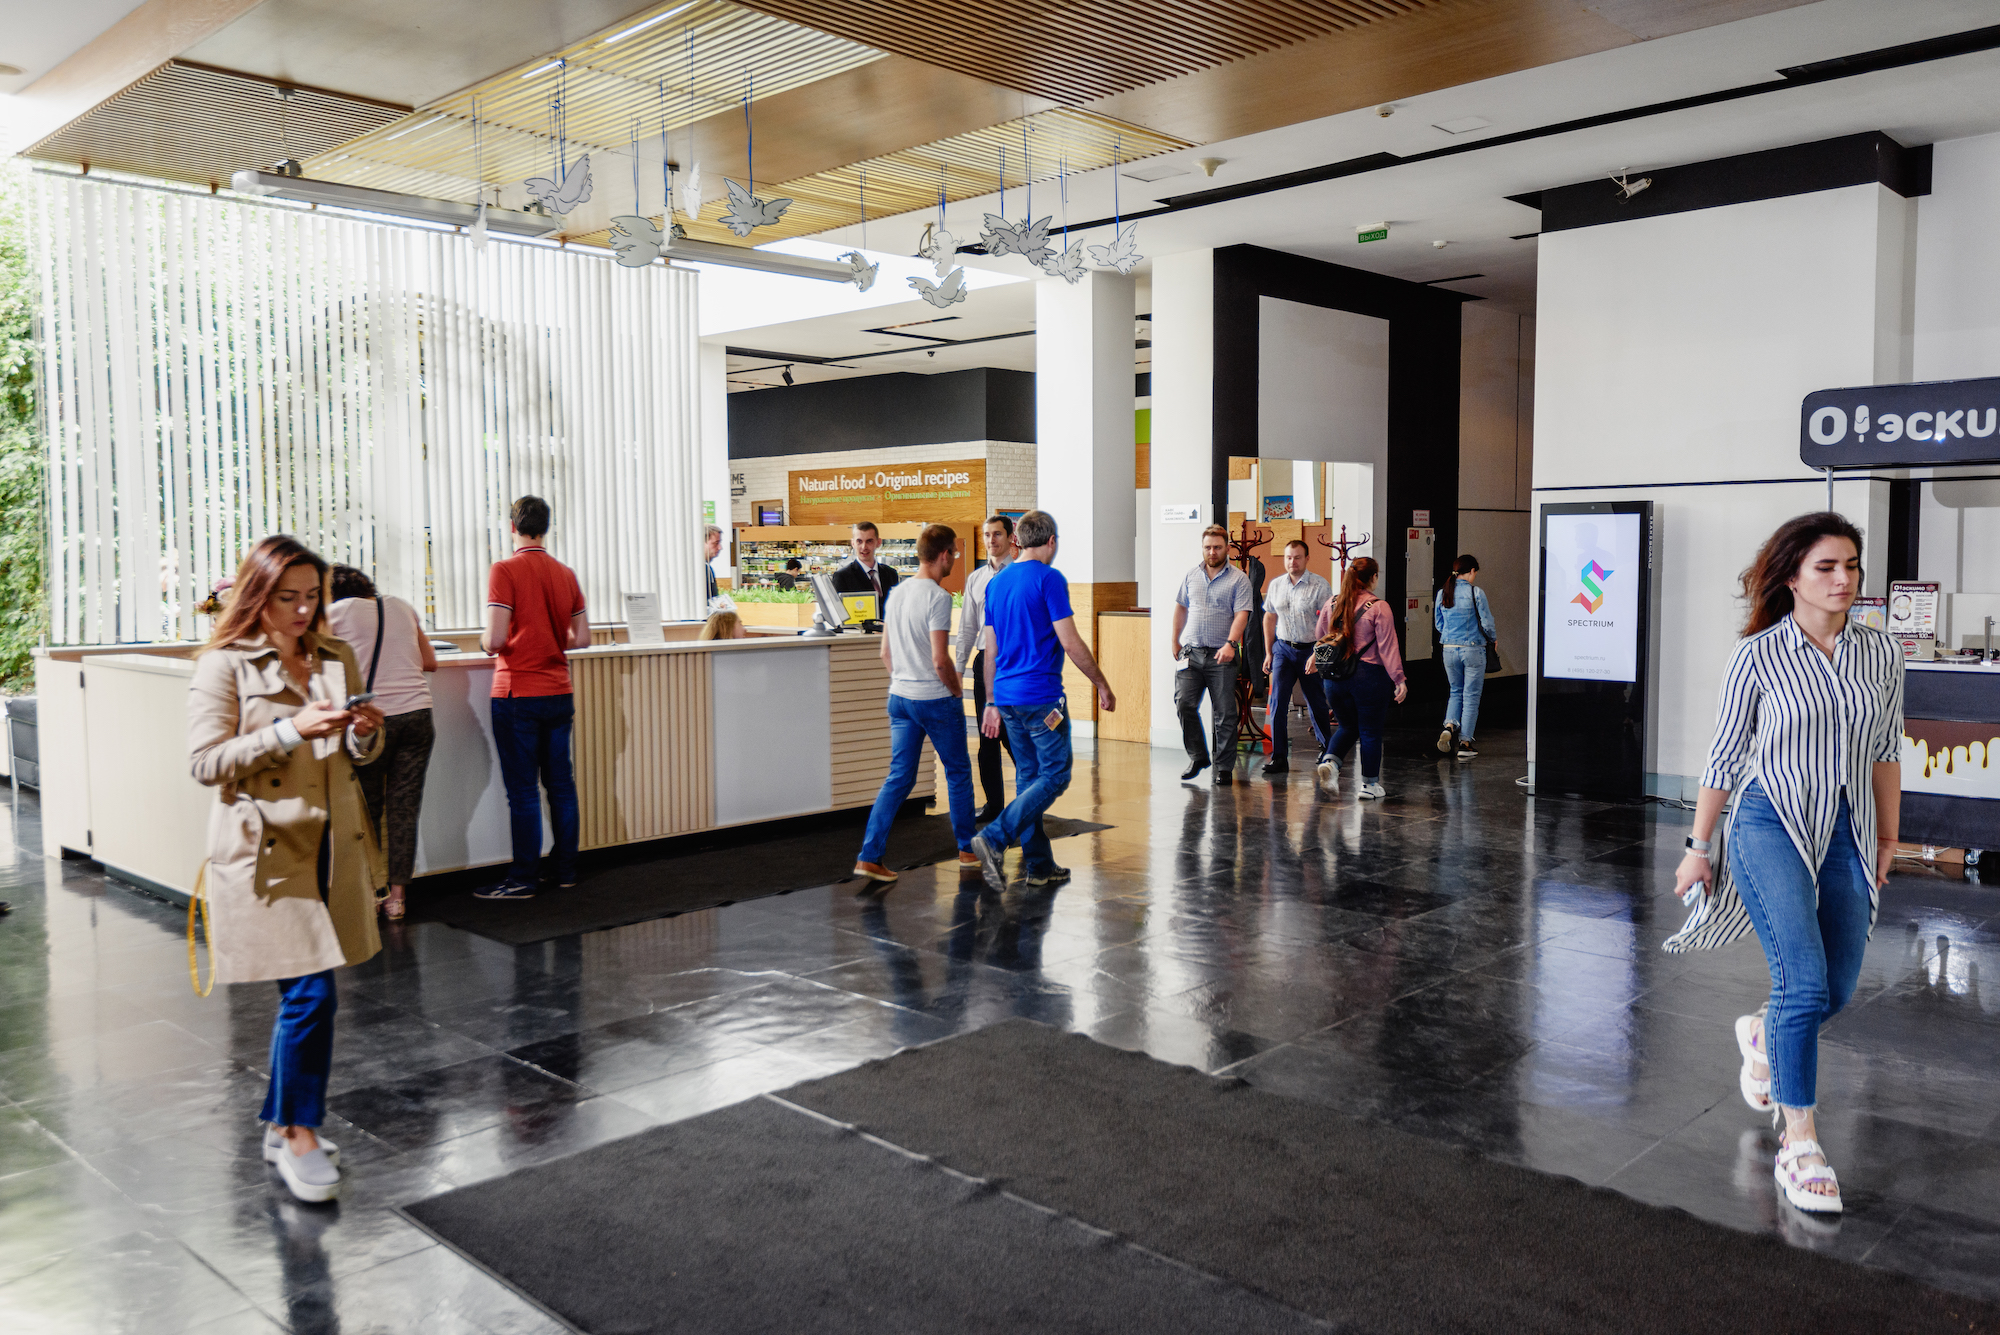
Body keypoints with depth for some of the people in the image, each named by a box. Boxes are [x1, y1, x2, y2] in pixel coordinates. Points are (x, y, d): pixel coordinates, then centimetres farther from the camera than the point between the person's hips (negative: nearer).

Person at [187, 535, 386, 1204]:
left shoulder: (337, 659, 12)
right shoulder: (224, 665, -4)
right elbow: (205, 761, -11)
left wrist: (365, 734, -6)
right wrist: (289, 731, -21)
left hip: (333, 845, 6)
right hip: (266, 850, -6)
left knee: (303, 998, 12)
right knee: (311, 994, -10)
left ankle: (283, 1125, 28)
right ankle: (301, 1137, 7)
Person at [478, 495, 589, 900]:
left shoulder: (505, 571, -11)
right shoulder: (566, 574, 7)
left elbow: (494, 639, -17)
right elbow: (582, 639, 8)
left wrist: (486, 643, 5)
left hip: (517, 693, -5)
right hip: (558, 692, 6)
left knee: (523, 790, -1)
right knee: (561, 783, 11)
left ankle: (523, 879, 4)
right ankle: (566, 870, 18)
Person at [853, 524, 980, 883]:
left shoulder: (897, 593, 8)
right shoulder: (938, 596, -16)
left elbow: (885, 653, 14)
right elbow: (940, 659, -20)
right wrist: (956, 691, -5)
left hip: (899, 697, 7)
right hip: (936, 698, -7)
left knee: (898, 778, 8)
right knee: (958, 773, 11)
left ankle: (869, 857, 1)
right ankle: (967, 850, 23)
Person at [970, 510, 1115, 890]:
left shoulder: (996, 582, 12)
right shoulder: (1049, 579, -10)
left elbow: (991, 650, 15)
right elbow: (1070, 642, -13)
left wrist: (993, 702, 20)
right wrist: (1102, 685, -3)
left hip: (1008, 697, 8)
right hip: (1042, 697, -8)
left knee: (1028, 776, 13)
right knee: (1054, 776, -2)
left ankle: (1039, 865, 16)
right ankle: (994, 838, -15)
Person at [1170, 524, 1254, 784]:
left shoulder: (1238, 579, 0)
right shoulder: (1191, 576, 13)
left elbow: (1241, 614, -10)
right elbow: (1181, 608, 22)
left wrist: (1230, 643, -24)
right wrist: (1175, 642, 20)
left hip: (1221, 656, -3)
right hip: (1191, 653, 3)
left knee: (1224, 713, 0)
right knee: (1184, 704, -6)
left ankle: (1224, 767, 9)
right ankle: (1198, 757, 11)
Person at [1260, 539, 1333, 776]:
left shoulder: (1320, 586, -9)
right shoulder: (1276, 584, 5)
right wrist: (1268, 653, 11)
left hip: (1310, 650, -3)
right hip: (1283, 648, 3)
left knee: (1316, 703, 10)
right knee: (1277, 702, -8)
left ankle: (1327, 746, 35)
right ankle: (1279, 757, -4)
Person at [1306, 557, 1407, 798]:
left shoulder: (1331, 605, 4)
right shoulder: (1378, 608, -11)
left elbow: (1319, 640, 14)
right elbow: (1387, 647, -12)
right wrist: (1399, 680, -8)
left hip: (1335, 677, 5)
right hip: (1369, 676, -5)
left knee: (1347, 726, 20)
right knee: (1370, 731, 8)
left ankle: (1330, 760, -4)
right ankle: (1370, 784, 15)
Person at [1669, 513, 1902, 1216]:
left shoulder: (1881, 652, 4)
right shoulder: (1757, 656, -7)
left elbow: (1886, 753, 14)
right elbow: (1724, 758, 0)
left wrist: (1887, 839, 19)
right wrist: (1698, 848, 4)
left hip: (1846, 834, 5)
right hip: (1773, 825, -4)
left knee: (1838, 992, 10)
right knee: (1805, 984, -14)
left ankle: (1762, 1035, 44)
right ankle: (1800, 1146, -3)